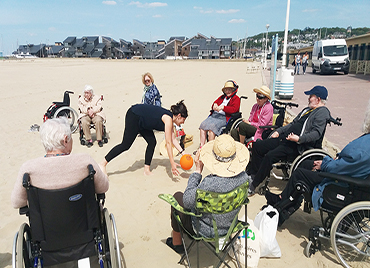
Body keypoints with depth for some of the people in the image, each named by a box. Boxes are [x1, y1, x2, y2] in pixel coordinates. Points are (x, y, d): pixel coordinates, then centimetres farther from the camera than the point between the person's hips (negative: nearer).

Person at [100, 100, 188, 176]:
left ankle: (146, 170, 12)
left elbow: (173, 139, 10)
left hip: (141, 121, 10)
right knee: (125, 145, -6)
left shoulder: (170, 119, 4)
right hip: (133, 116, -10)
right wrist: (172, 164, -23)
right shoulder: (168, 119, -22)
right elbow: (168, 143, -24)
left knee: (152, 142, 5)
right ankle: (103, 164, 5)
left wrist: (182, 152, 2)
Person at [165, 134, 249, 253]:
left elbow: (187, 202, -23)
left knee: (177, 196, 16)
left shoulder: (210, 183, -39)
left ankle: (176, 243, 36)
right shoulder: (243, 177, -18)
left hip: (207, 231, -6)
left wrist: (198, 170, -21)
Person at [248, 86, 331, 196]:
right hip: (284, 138, 10)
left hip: (297, 146, -10)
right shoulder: (307, 110, 24)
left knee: (269, 156, -28)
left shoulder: (322, 112, -6)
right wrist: (278, 131, 17)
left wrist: (299, 139, -31)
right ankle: (253, 174, 8)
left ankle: (253, 185, -18)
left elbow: (316, 133, -19)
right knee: (257, 146, 1)